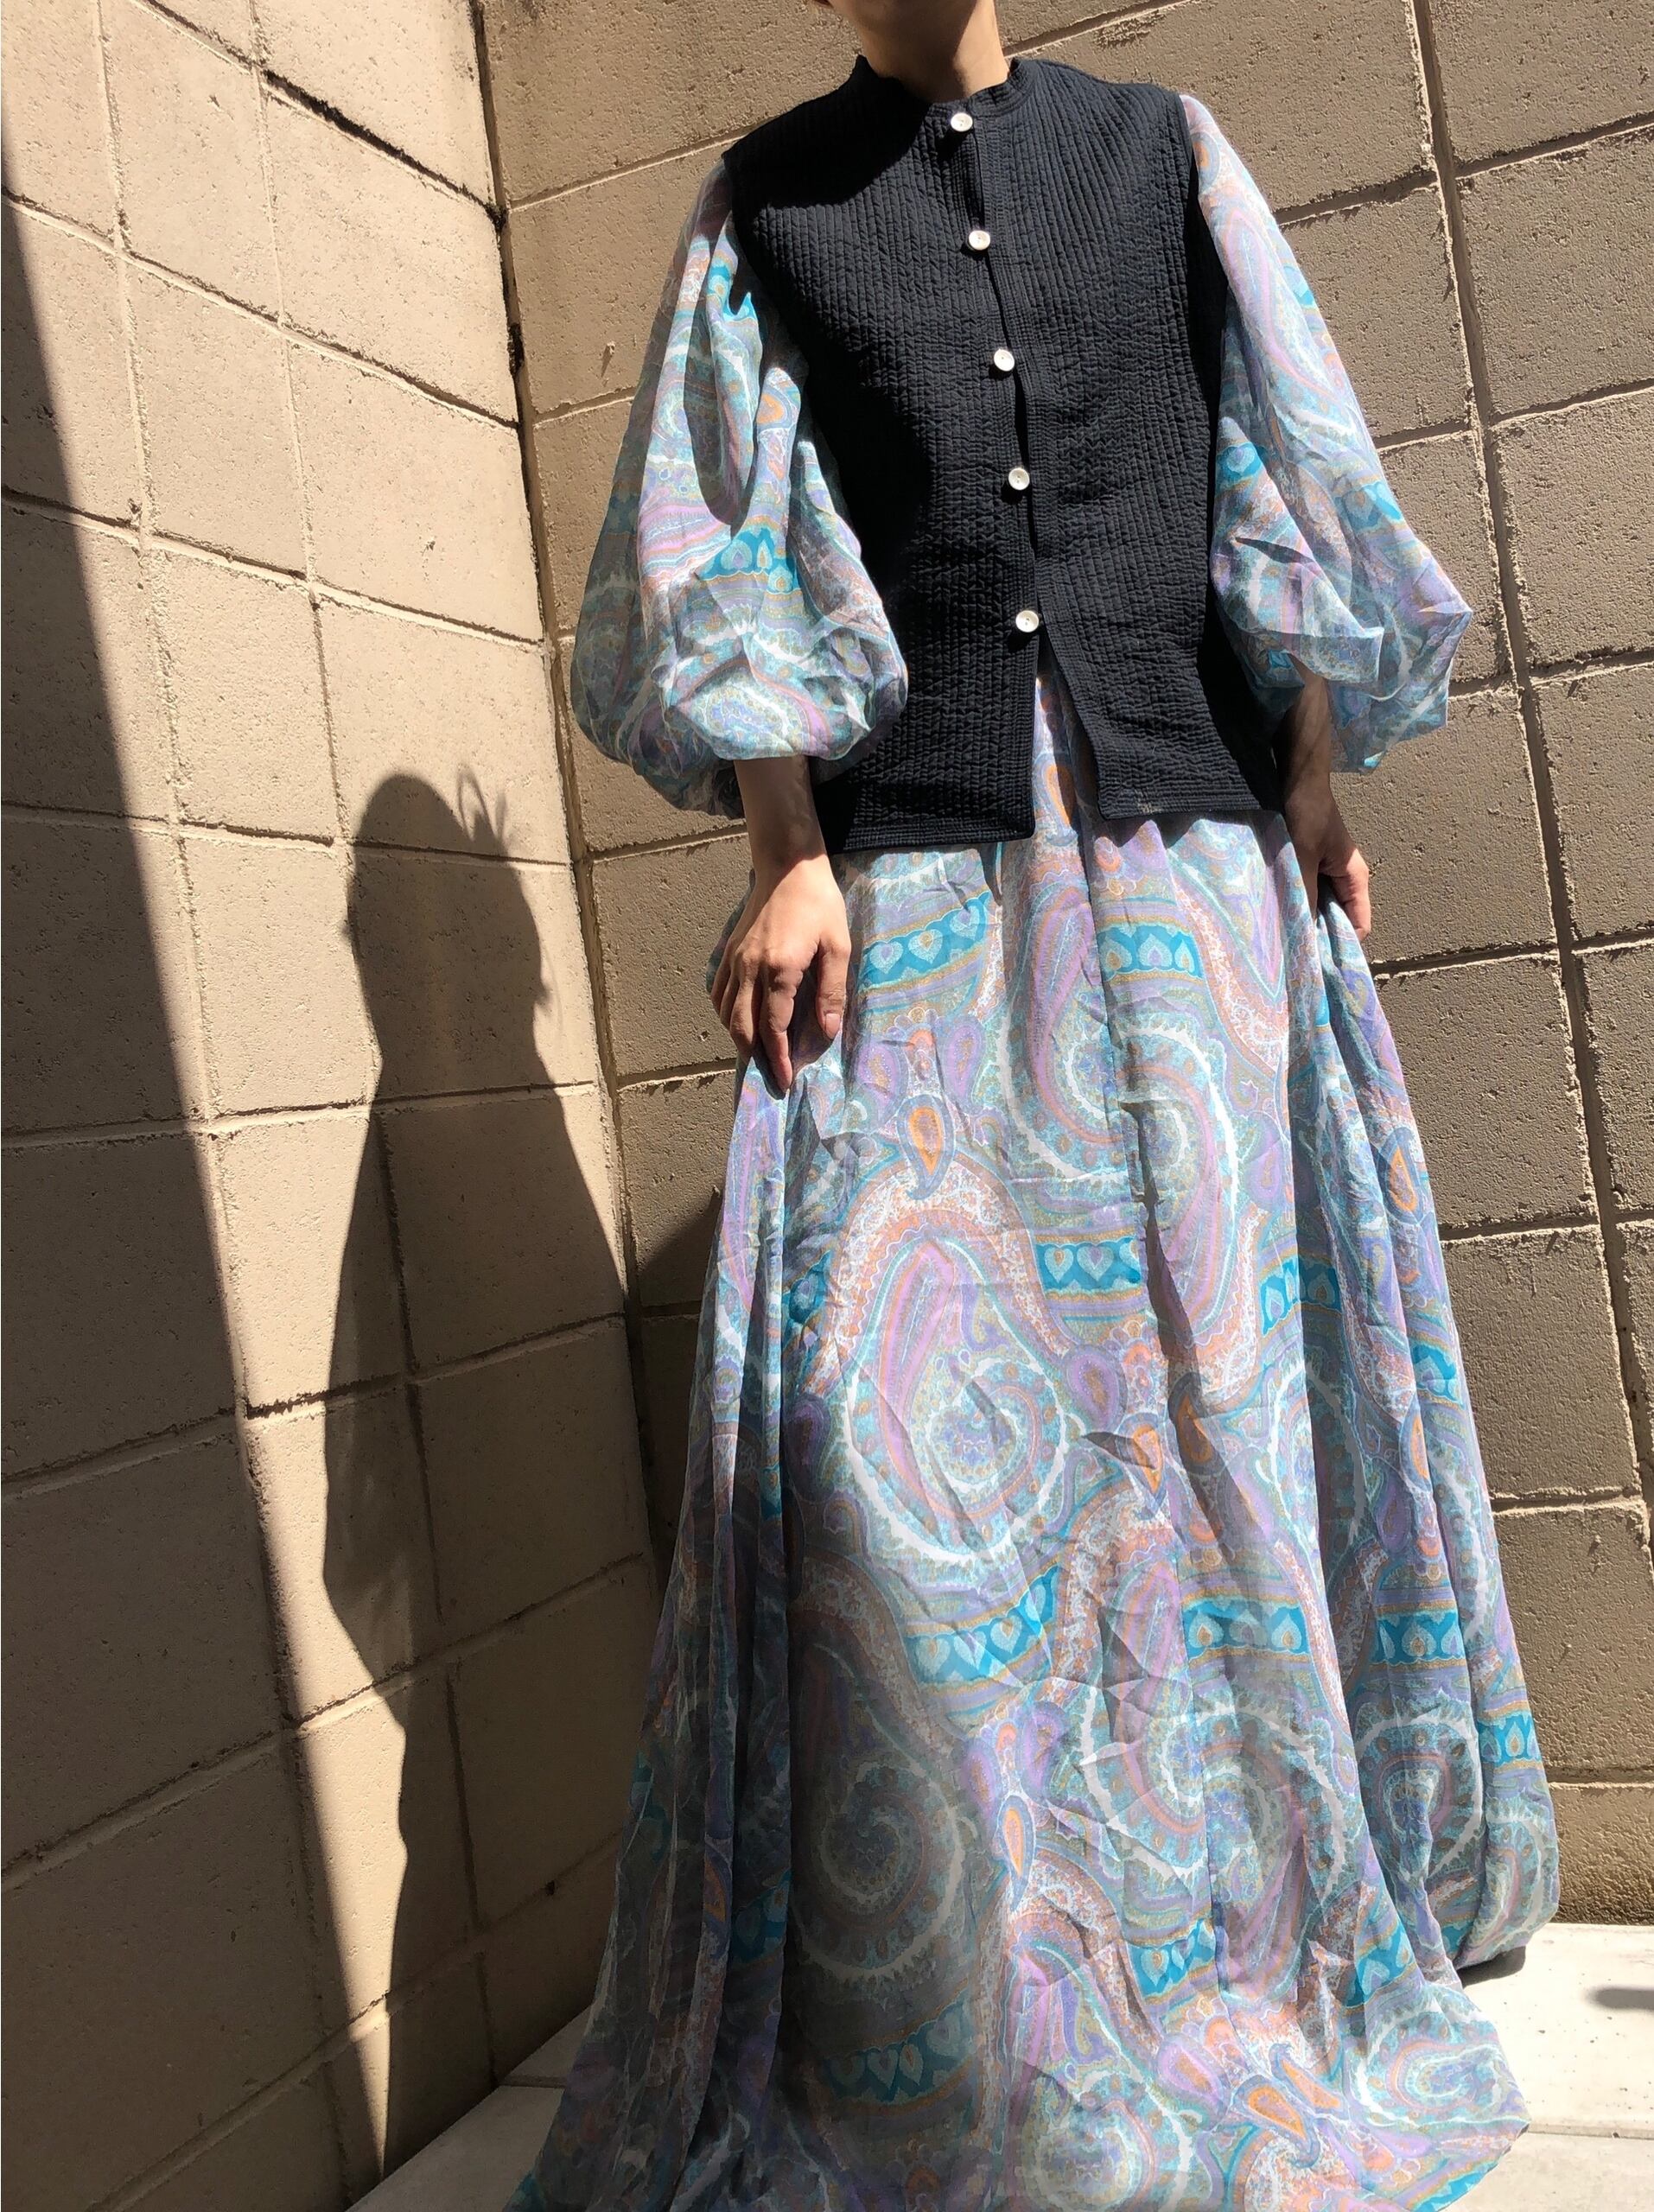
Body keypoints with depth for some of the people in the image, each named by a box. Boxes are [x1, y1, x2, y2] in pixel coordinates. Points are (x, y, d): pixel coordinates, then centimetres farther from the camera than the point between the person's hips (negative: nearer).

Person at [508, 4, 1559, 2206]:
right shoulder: (762, 196, 14)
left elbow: (1287, 471, 13)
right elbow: (728, 549, 5)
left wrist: (1319, 776, 1)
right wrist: (785, 852, -8)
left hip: (1186, 844, 2)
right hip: (913, 865, -1)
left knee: (1210, 1357, 4)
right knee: (900, 1402, -10)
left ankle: (1267, 1921, 21)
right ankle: (957, 2018, 4)